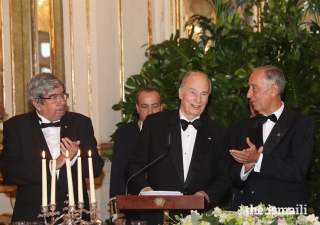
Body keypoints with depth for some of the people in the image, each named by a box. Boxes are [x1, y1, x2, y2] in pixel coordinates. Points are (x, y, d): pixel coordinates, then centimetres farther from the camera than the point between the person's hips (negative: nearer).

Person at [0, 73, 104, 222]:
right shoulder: (15, 126, -1)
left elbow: (96, 169, 2)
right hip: (32, 215, -2)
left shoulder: (81, 123, 4)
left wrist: (75, 157, -18)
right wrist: (51, 166, -19)